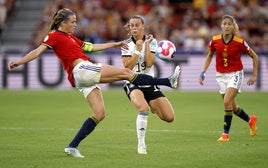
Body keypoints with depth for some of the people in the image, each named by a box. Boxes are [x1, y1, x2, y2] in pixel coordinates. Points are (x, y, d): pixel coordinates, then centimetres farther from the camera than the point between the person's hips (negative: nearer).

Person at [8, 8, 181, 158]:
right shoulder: (54, 36, 0)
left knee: (99, 114, 4)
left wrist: (115, 44, 30)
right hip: (81, 69, -10)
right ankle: (168, 81, -6)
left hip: (84, 78, 10)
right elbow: (39, 50, -10)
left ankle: (73, 146, 1)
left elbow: (91, 47, 31)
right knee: (125, 72, -8)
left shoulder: (70, 37, 27)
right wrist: (19, 62, -23)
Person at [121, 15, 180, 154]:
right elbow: (127, 67, -15)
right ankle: (141, 144, -23)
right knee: (143, 108, -35)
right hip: (133, 84, -3)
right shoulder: (127, 44, -4)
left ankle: (151, 107, 29)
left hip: (149, 84, 3)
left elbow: (149, 63, -14)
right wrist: (138, 49, -18)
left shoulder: (151, 41, -1)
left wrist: (147, 44, -16)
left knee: (169, 117, -5)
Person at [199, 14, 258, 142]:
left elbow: (254, 56, -2)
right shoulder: (215, 40, -8)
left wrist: (254, 75, -3)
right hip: (221, 76, 4)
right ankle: (250, 120, 40)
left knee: (227, 102, -22)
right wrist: (203, 72, 3)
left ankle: (225, 134, -12)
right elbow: (210, 56, 11)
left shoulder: (240, 42, -16)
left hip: (235, 74, -4)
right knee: (232, 107, 10)